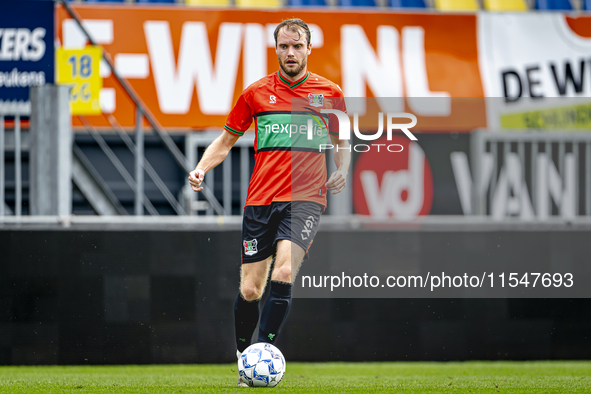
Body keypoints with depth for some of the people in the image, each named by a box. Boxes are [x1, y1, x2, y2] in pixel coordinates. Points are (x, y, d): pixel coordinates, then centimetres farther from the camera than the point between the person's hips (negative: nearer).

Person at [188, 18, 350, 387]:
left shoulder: (329, 93, 7)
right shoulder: (256, 93, 7)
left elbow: (342, 142, 20)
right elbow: (226, 140, 16)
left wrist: (342, 170, -1)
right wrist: (201, 168, -2)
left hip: (305, 198, -2)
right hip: (260, 200, 2)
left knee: (284, 272, -25)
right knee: (250, 289, 1)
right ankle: (242, 354, 22)